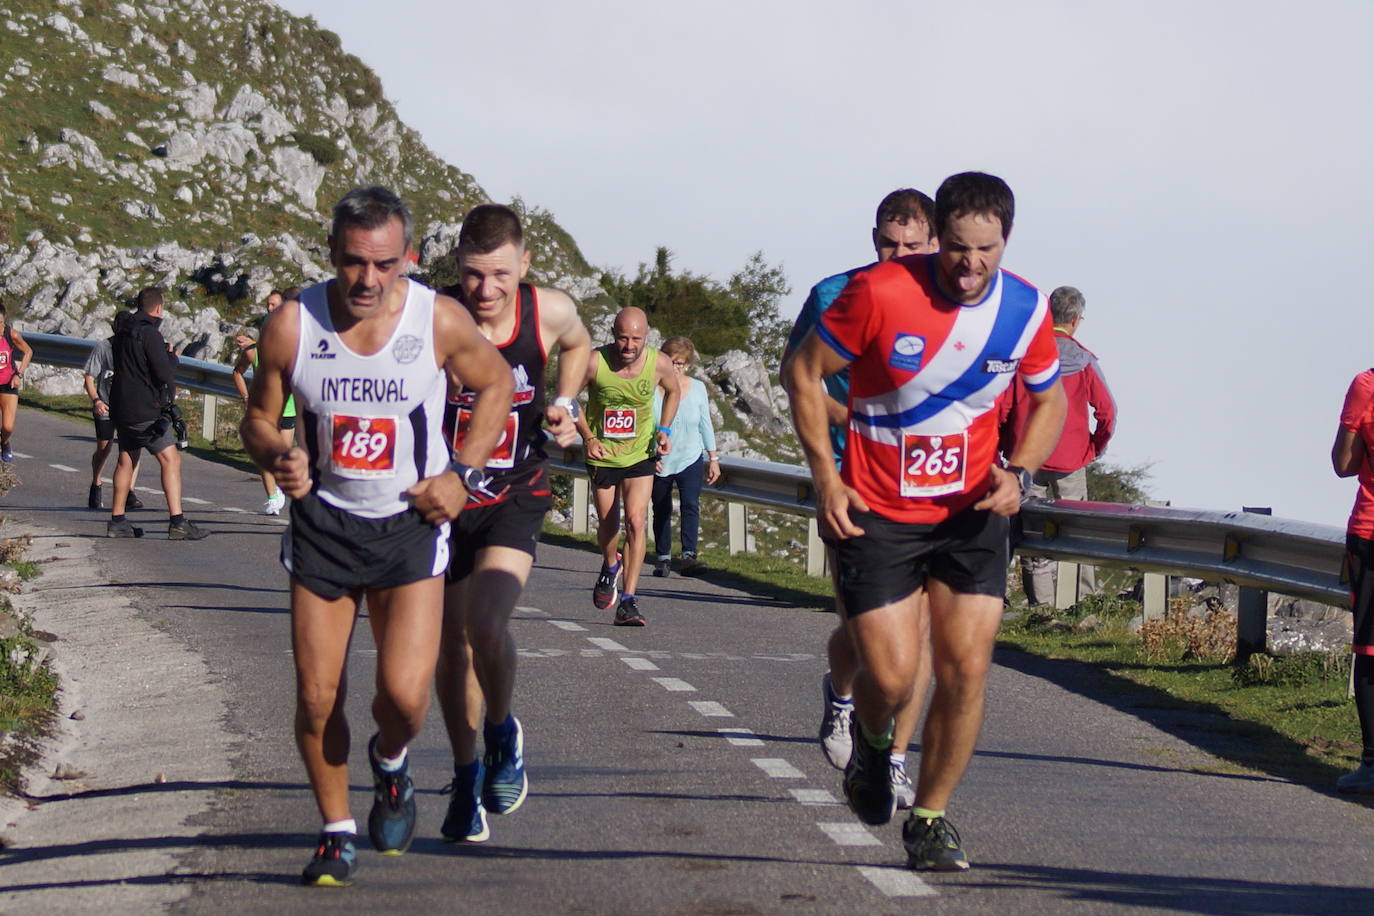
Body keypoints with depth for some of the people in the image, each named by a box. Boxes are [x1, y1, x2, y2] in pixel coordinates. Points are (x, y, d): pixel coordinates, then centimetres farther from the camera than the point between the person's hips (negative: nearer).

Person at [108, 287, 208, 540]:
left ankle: (117, 521, 22)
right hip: (145, 411, -9)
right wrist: (173, 357, 1)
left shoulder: (122, 334, 11)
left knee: (126, 460, 18)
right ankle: (177, 522, -15)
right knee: (171, 460, -7)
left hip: (122, 408, 9)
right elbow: (165, 374, -20)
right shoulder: (149, 334, -15)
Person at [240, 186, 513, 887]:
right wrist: (277, 458, -20)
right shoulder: (292, 326, -11)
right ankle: (337, 831, 24)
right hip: (323, 521, 1)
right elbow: (258, 418, 3)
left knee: (405, 696, -14)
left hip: (411, 522, -1)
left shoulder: (439, 321, -12)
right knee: (317, 698, 0)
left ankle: (390, 764, 23)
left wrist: (461, 474, -4)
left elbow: (495, 384, 7)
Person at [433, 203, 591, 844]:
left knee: (486, 627, -22)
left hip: (515, 496, 0)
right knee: (453, 645, 10)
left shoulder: (550, 312, -11)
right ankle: (467, 779, 31)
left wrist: (563, 404, -1)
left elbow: (577, 345, 15)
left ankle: (503, 734, 8)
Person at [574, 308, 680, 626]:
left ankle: (628, 602, -12)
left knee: (636, 522, -14)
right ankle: (611, 566, 46)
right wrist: (587, 437, -13)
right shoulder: (595, 363, -20)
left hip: (640, 456, 0)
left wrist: (664, 430, -2)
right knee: (607, 525, 11)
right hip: (601, 455, 0)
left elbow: (673, 392, 10)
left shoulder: (658, 364, -15)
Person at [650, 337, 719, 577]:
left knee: (690, 505, -16)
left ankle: (688, 556, -24)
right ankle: (663, 558, 21)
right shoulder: (652, 388, -10)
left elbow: (705, 425, 8)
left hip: (690, 460, 1)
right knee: (662, 511, 9)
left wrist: (713, 459, 10)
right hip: (659, 463, -1)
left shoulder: (697, 388, 0)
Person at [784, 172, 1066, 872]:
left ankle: (930, 819, 13)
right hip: (874, 512, -3)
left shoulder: (1026, 311, -5)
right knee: (890, 677, -8)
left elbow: (1049, 399, 13)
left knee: (966, 669, -6)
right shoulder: (881, 292, -17)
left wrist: (1017, 473, -4)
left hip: (972, 512, 3)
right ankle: (871, 743, 30)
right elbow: (803, 372, -5)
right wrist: (825, 478, -11)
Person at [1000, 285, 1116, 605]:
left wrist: (1006, 447, 10)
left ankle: (1041, 602, 2)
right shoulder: (1083, 360, -5)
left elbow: (1001, 406, -3)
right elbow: (1107, 411, -6)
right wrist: (1095, 449, 9)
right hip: (1071, 462, 0)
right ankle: (1085, 600, 11)